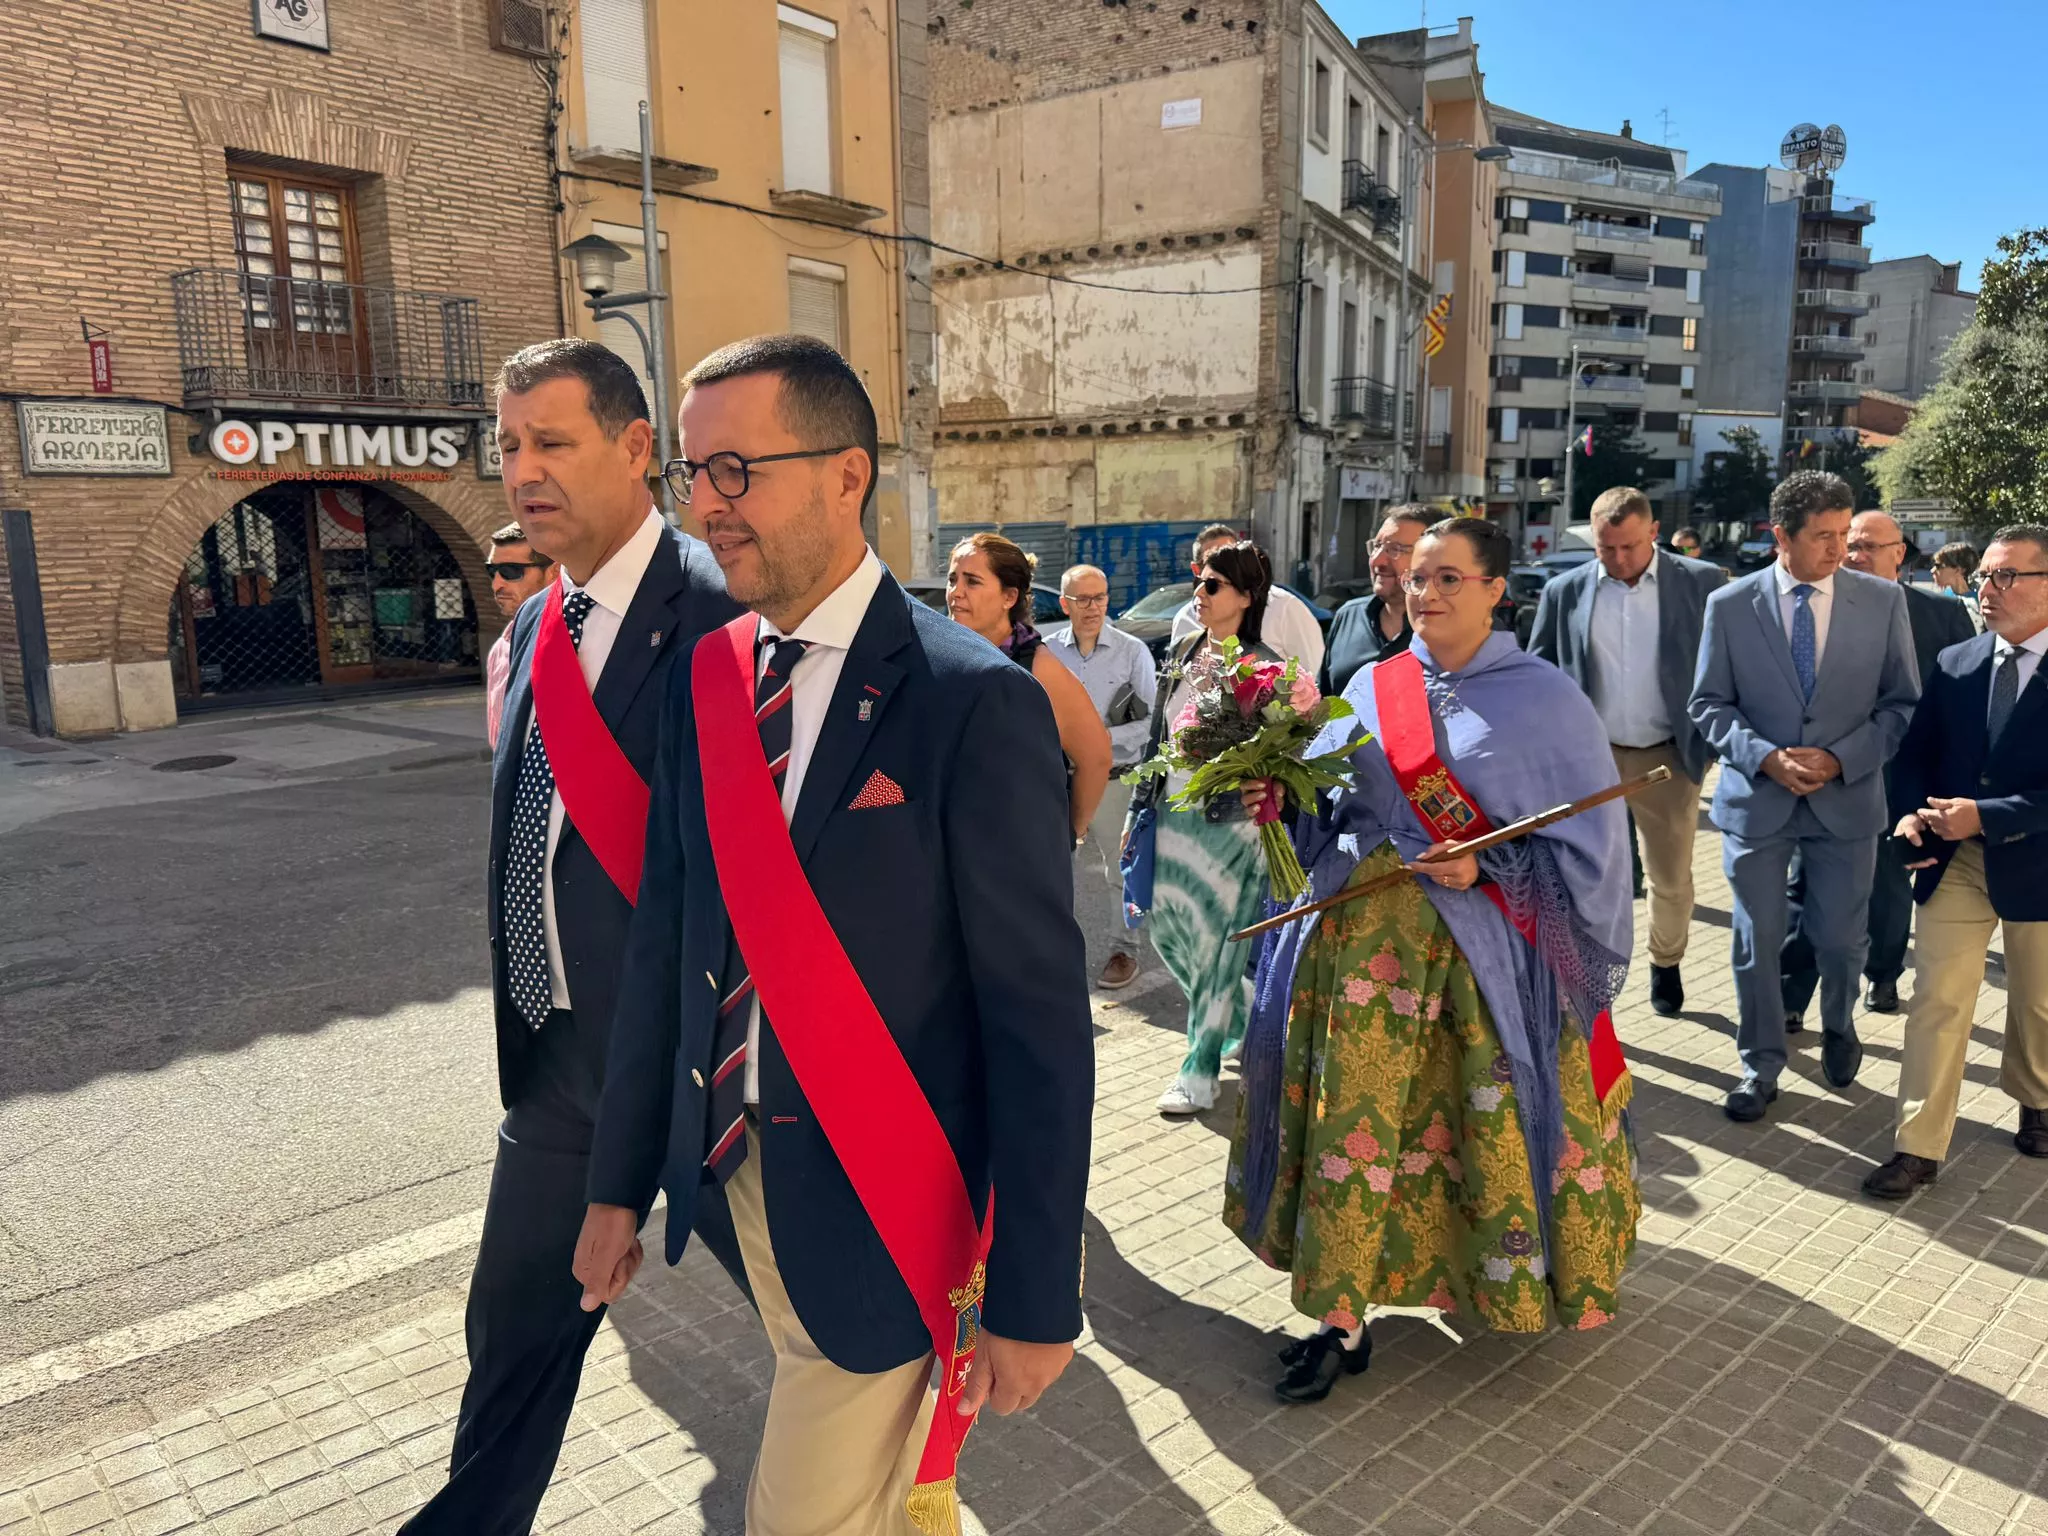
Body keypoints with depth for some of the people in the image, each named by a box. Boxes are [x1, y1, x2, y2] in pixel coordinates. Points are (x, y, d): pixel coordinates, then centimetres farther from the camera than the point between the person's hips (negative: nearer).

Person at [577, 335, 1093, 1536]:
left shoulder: (973, 701, -18)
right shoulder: (704, 680, 1)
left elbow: (1042, 1017, -16)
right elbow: (666, 940, 7)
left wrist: (1034, 1296, -14)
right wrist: (621, 1180, 10)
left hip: (882, 1210, -6)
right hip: (739, 1168, 6)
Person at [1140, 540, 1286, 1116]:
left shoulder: (1265, 668, -10)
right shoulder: (1183, 654, 9)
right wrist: (1139, 808, 15)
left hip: (1228, 824, -7)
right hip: (1173, 815, 7)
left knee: (1215, 944, 0)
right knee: (1167, 930, 13)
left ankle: (1199, 1073, 13)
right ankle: (1241, 1014, 38)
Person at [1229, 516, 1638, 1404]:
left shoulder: (1544, 699, -1)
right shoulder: (1372, 688, 9)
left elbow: (1585, 841, -2)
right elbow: (1322, 805, 12)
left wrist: (1487, 869, -16)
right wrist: (1274, 799, -9)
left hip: (1487, 948, -2)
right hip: (1367, 938, 3)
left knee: (1498, 1125, 8)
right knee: (1351, 1121, 2)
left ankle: (1524, 1284, 36)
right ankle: (1344, 1321, 13)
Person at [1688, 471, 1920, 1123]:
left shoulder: (1883, 601, -2)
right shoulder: (1729, 605, -4)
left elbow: (1902, 703, 1)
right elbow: (1709, 704, -1)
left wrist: (1839, 760, -13)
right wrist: (1767, 757, -16)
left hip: (1846, 796, 1)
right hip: (1756, 796, -1)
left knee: (1841, 936, 12)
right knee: (1757, 940, 7)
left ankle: (1838, 1028, 44)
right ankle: (1760, 1066, 24)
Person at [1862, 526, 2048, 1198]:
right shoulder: (1954, 663, 1)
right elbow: (1915, 753, 7)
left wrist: (1988, 815, -24)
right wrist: (1911, 813, -10)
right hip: (1953, 859, 2)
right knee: (1936, 1002, 0)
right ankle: (1918, 1148, 6)